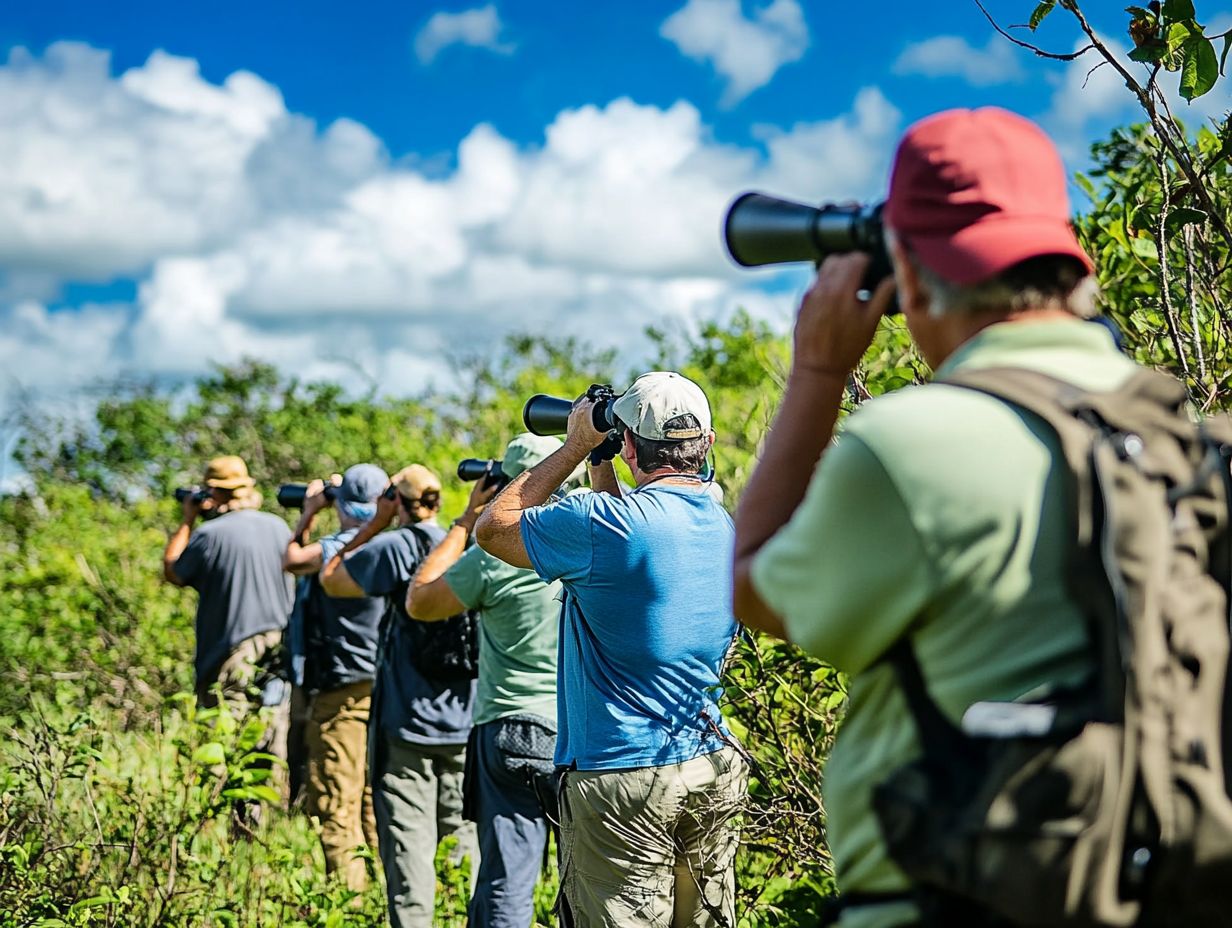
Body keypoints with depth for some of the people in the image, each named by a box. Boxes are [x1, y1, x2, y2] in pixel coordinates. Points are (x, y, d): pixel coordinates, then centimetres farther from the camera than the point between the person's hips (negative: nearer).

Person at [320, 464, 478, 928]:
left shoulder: (398, 547, -10)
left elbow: (331, 580, 3)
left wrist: (376, 522, 6)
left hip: (409, 723, -4)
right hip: (468, 724, 4)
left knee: (408, 843, -2)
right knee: (468, 838, 11)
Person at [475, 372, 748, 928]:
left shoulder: (604, 524, -17)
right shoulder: (729, 527, 5)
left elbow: (493, 527, -2)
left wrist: (577, 447, 3)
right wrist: (600, 469, 20)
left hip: (622, 779, -7)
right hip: (715, 776, 7)